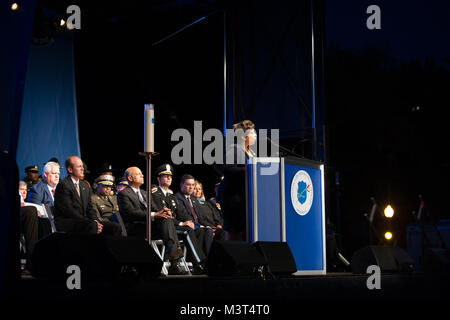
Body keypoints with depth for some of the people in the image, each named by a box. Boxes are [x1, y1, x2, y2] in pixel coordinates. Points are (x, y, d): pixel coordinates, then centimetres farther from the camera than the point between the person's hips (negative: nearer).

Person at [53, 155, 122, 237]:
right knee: (91, 226, -38)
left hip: (83, 221, 8)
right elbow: (69, 211, -16)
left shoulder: (85, 186, 20)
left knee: (116, 227, -9)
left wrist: (95, 221, -5)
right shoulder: (63, 185, -7)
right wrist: (92, 223, -21)